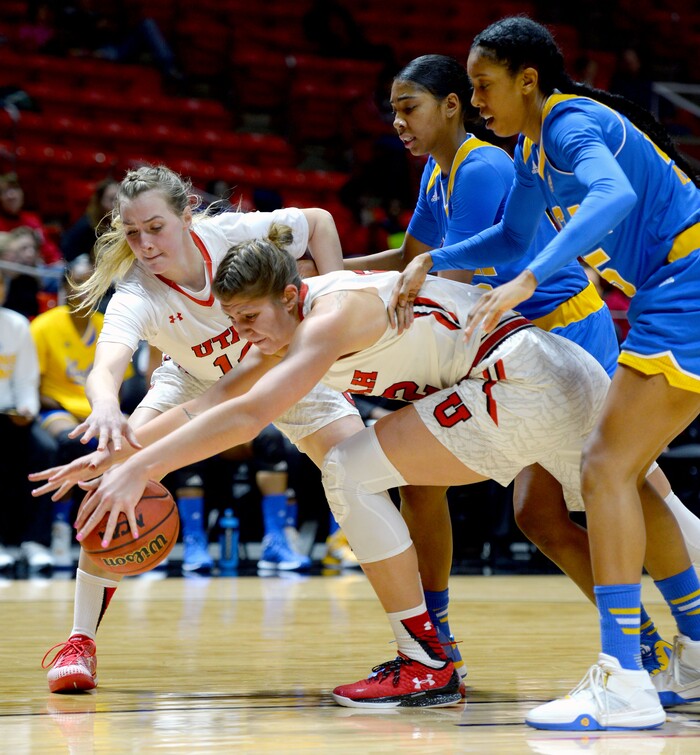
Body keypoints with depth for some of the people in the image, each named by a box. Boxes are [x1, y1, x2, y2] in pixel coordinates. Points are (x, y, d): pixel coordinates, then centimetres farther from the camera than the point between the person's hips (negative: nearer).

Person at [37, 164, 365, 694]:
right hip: (196, 381, 0)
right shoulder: (134, 296, -34)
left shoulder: (234, 233, -31)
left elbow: (319, 221, -11)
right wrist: (107, 408, -77)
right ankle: (81, 641, -12)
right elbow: (105, 366, -55)